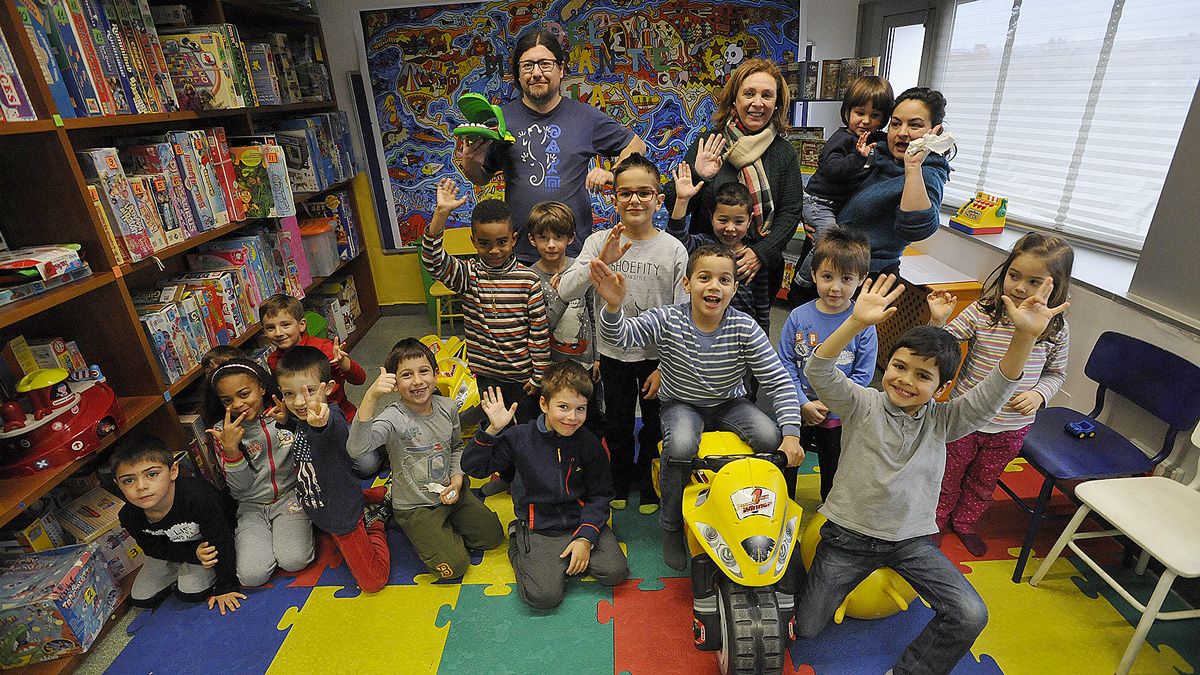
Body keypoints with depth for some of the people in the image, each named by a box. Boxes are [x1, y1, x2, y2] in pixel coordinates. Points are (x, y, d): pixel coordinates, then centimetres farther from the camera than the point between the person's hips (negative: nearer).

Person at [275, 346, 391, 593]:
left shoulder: (331, 418, -33)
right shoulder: (299, 420, -7)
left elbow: (331, 427, -62)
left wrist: (321, 421, -83)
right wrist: (283, 418, 2)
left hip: (342, 515, -9)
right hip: (318, 508, 9)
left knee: (373, 582, 1)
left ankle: (375, 524, 19)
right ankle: (375, 495, 36)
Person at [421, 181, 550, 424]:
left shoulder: (529, 279, -11)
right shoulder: (468, 275, -8)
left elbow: (540, 331, -7)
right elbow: (433, 262, -27)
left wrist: (539, 375, -4)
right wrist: (441, 213, -36)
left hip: (522, 374, -1)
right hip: (484, 375, 1)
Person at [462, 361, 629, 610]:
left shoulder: (590, 444, -6)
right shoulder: (519, 438, -10)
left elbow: (599, 495, -1)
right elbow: (473, 466, -7)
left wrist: (586, 537, -13)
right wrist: (493, 430, -22)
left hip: (580, 522, 3)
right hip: (538, 530, -2)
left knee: (616, 572, -14)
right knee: (544, 596, -18)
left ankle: (565, 560, 11)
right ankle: (519, 549, 11)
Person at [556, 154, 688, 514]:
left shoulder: (673, 249, -9)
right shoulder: (600, 242, -8)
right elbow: (566, 291, -19)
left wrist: (665, 367, -6)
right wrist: (602, 261, -34)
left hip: (658, 356, 0)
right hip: (613, 354, 1)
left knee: (654, 426, 16)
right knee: (617, 426, 16)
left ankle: (647, 482, 44)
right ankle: (621, 480, 44)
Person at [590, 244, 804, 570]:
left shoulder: (745, 329, -16)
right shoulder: (667, 320, -18)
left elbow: (779, 383, -14)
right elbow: (619, 334, -30)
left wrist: (791, 434, -24)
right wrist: (614, 305, -53)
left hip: (730, 404, 2)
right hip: (681, 405, -1)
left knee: (770, 437, -25)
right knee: (681, 445, -33)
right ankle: (671, 527, -4)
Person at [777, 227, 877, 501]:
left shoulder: (864, 324, -14)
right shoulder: (798, 317, -12)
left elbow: (863, 375, -11)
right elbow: (785, 364, -9)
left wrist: (828, 404, -17)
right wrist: (804, 404, -15)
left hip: (839, 417, 0)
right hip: (799, 411, 1)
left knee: (834, 471, 21)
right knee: (786, 464, 19)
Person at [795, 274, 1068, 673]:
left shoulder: (942, 421, -5)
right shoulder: (862, 406, -13)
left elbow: (993, 393, -19)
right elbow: (818, 373, -30)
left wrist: (1026, 336, -35)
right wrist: (856, 323, -46)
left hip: (912, 538, 3)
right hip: (848, 534, -2)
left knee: (971, 616, -16)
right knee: (805, 628, 1)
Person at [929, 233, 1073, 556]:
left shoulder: (1056, 329, -10)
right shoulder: (981, 314, -18)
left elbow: (1056, 373, 3)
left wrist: (1039, 393, -16)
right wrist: (937, 320, -36)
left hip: (1011, 429, 2)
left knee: (983, 483, 25)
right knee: (948, 478, 19)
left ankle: (965, 524, 50)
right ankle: (935, 521, 44)